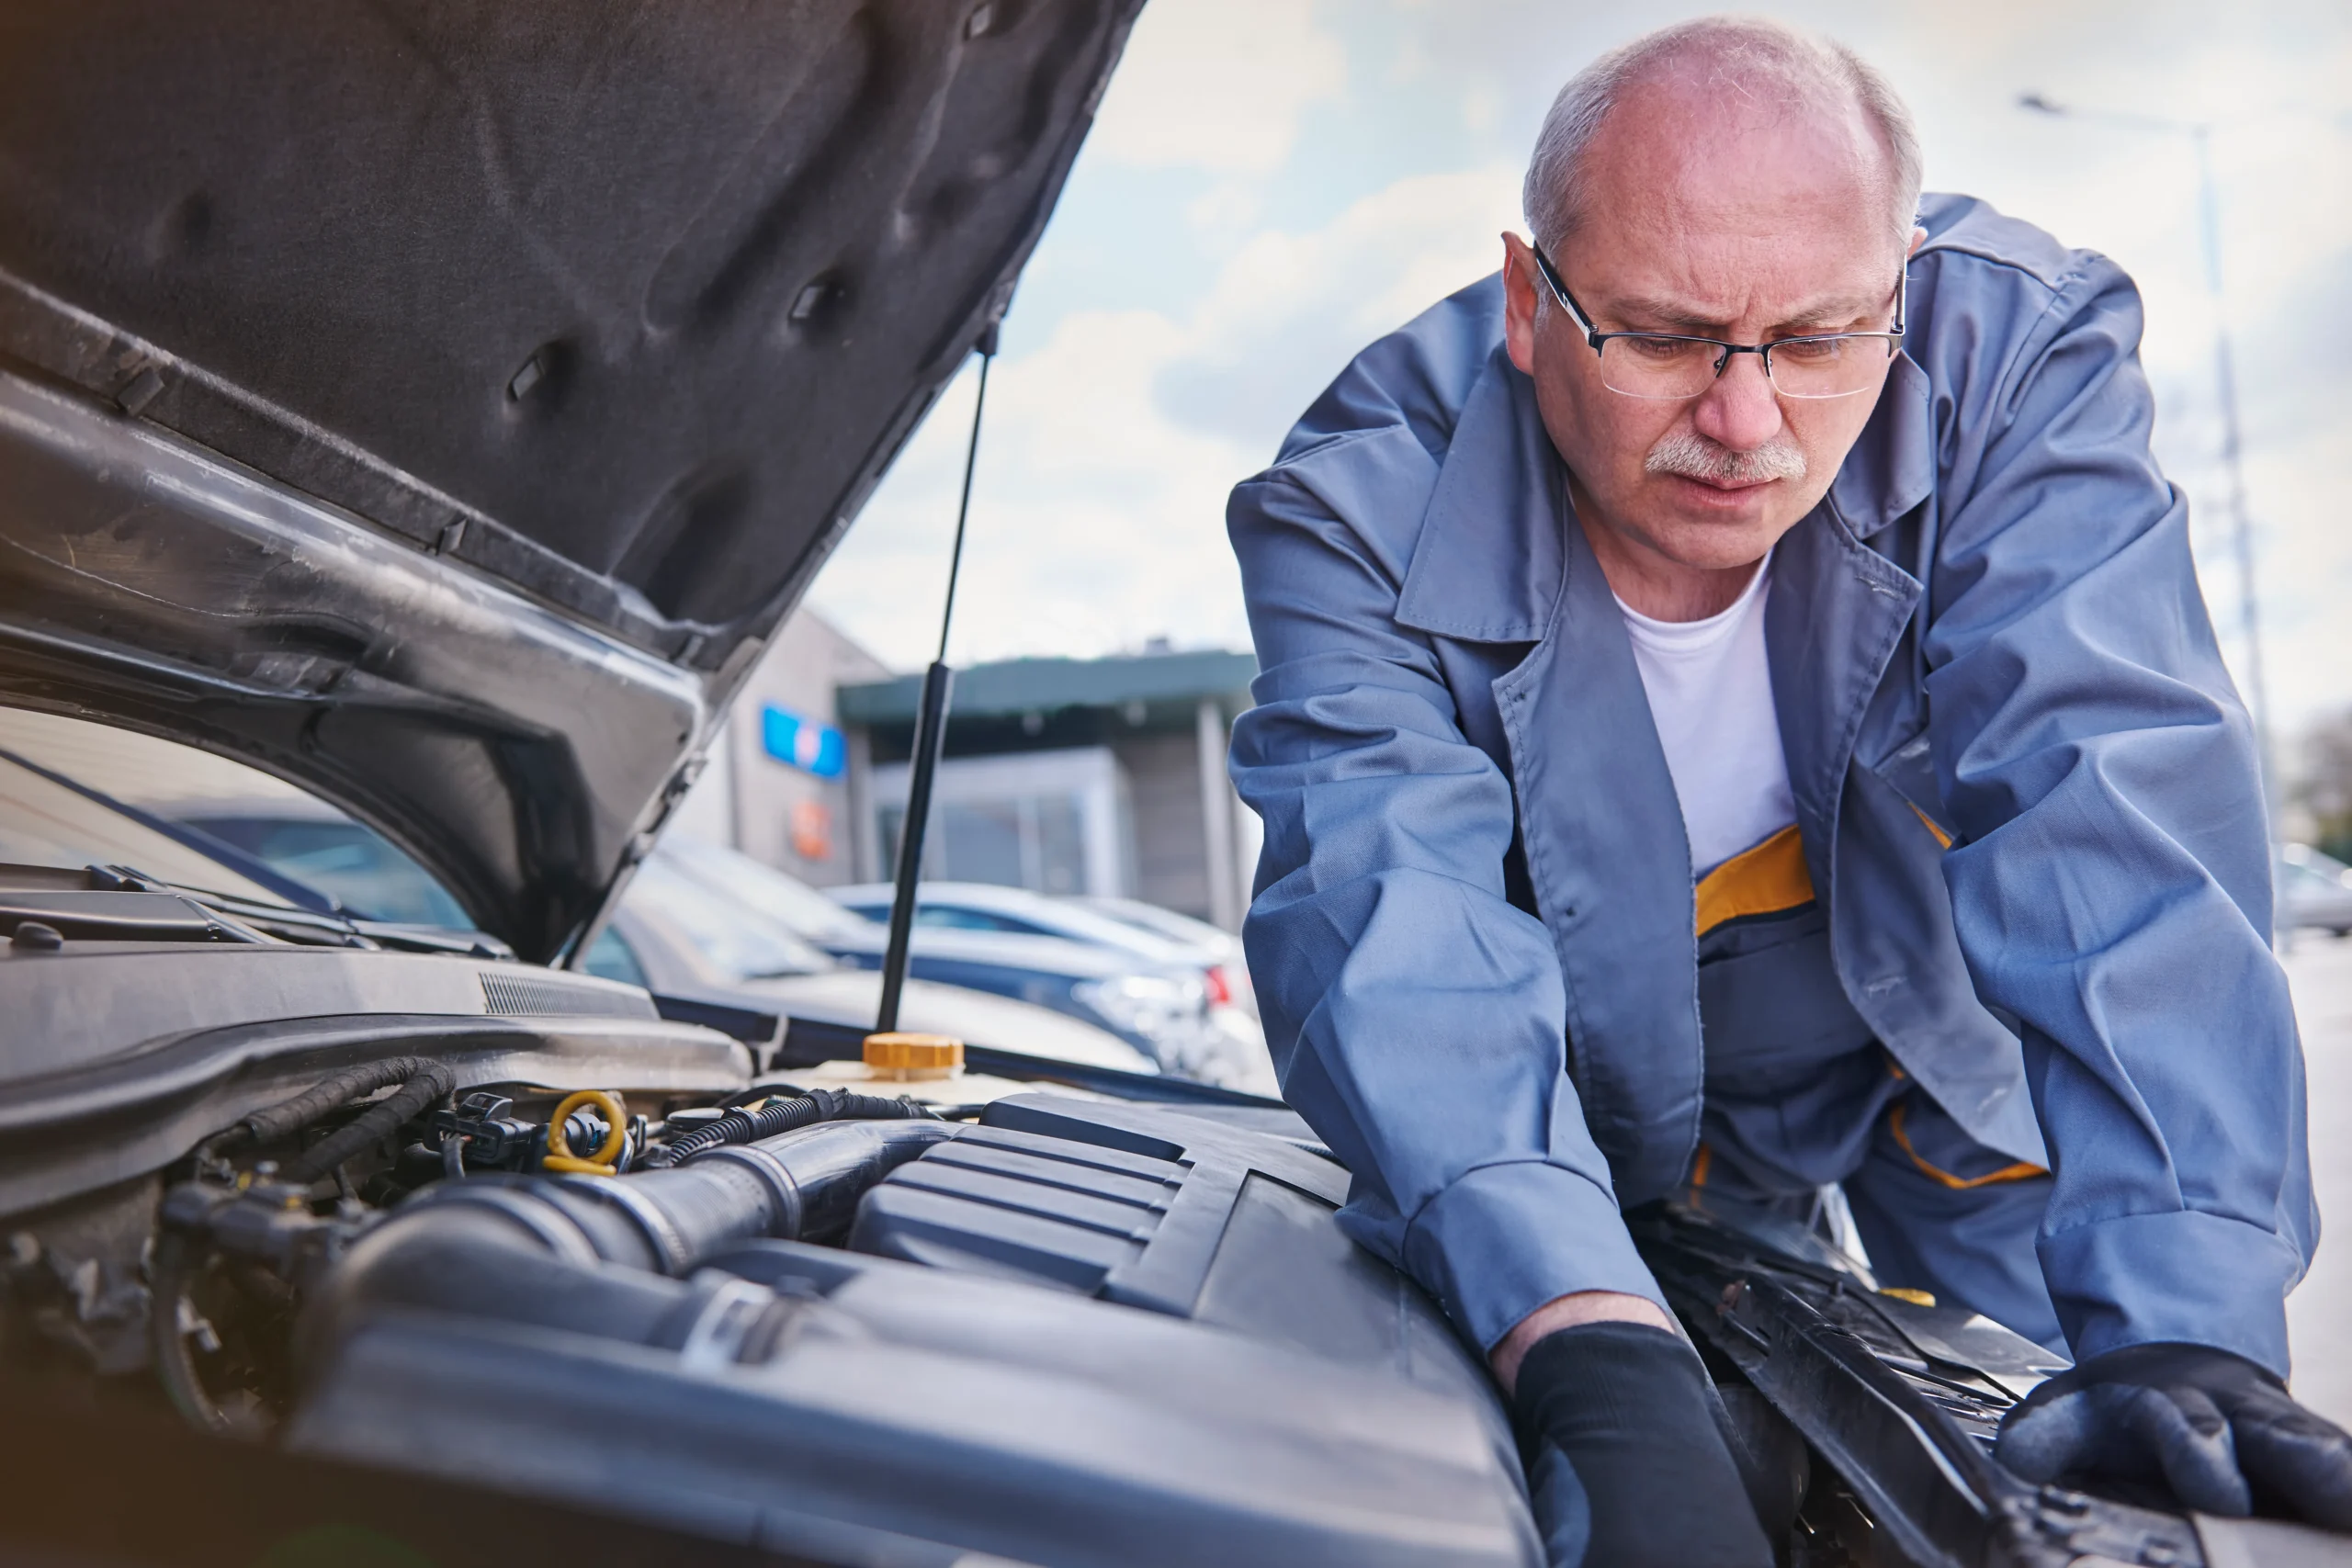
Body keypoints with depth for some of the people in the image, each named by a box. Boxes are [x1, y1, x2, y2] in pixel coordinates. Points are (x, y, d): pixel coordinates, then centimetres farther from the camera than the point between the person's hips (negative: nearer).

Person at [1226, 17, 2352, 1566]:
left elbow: (2118, 840, -34)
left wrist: (2186, 1322, -44)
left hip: (1941, 1036, 1)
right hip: (1599, 1102, 0)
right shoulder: (1365, 510, -30)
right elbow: (1399, 938, -42)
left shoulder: (2023, 356, -27)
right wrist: (1605, 1367, -57)